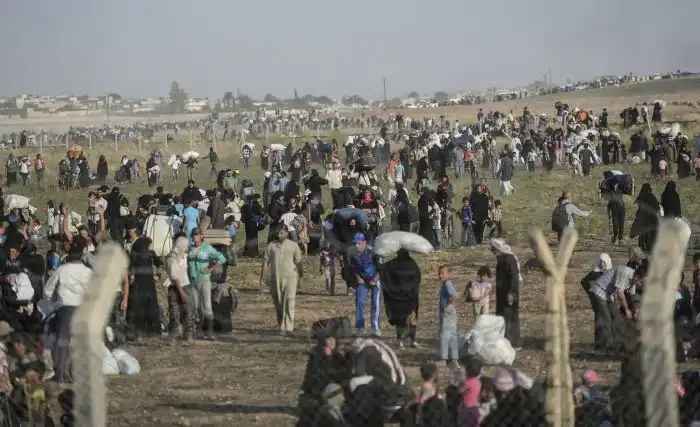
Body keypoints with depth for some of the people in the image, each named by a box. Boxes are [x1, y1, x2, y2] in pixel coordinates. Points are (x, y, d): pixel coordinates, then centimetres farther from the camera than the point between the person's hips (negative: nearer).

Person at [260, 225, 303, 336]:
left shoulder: (293, 245, 5)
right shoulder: (271, 245, 8)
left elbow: (298, 262, 10)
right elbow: (266, 262, 8)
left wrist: (301, 276, 14)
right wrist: (262, 278, 5)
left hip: (290, 277, -2)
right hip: (275, 278, 2)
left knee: (289, 303, -13)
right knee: (278, 305, 9)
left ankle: (288, 328, -18)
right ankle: (281, 327, 22)